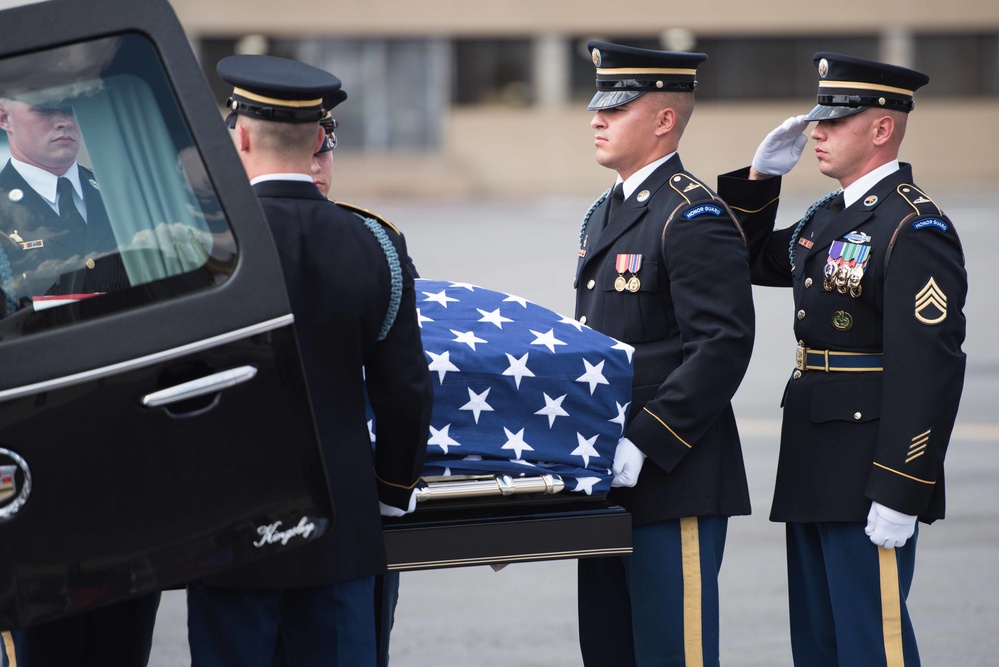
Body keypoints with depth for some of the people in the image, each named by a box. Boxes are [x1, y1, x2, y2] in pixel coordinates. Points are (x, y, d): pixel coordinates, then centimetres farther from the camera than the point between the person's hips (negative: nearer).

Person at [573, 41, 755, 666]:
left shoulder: (696, 218, -13)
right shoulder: (605, 215, 18)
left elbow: (723, 346, -20)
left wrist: (643, 443, -22)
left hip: (674, 483, -10)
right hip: (609, 477, 10)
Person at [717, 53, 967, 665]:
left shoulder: (915, 229, -16)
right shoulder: (830, 217, 13)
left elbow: (928, 369, -21)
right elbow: (754, 263, 30)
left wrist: (899, 495, -24)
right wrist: (760, 178, 12)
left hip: (870, 476, -10)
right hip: (816, 473, 10)